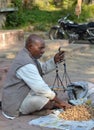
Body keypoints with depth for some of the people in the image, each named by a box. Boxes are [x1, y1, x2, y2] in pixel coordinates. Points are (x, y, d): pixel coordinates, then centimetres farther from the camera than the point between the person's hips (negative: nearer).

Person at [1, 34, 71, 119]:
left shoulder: (27, 55, 3)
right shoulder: (26, 64, -27)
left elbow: (43, 69, 15)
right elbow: (41, 88, -29)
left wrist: (55, 60, -3)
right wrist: (60, 102, -22)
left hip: (22, 96, 10)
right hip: (15, 106, -10)